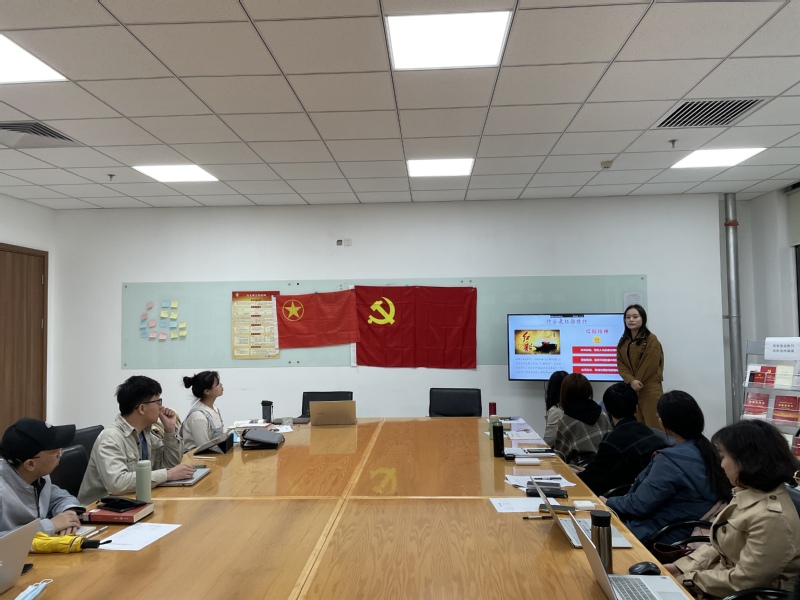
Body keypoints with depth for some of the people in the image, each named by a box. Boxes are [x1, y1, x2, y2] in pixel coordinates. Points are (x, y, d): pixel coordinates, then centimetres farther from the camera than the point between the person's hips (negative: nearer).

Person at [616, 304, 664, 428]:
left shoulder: (651, 340, -6)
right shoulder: (623, 341, 11)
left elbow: (651, 366, -12)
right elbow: (620, 365, 3)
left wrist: (637, 382, -11)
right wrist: (631, 381, -13)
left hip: (650, 389, -5)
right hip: (631, 389, 5)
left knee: (652, 425, -6)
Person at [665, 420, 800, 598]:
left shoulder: (771, 517, -29)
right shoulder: (749, 493, 1)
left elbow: (743, 582, -23)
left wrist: (687, 579, -14)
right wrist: (682, 567, -1)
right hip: (723, 578, 8)